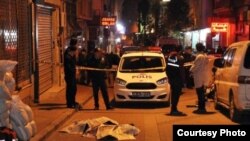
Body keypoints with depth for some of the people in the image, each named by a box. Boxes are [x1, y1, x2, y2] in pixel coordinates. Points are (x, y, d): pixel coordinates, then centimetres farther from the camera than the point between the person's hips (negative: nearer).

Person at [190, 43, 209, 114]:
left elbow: (195, 66, -17)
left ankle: (201, 108, -4)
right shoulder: (205, 56, 12)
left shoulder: (199, 56, -17)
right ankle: (202, 108, 18)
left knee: (200, 93, -6)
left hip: (199, 77, -9)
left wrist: (191, 70, 2)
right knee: (201, 93, 13)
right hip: (202, 76, 9)